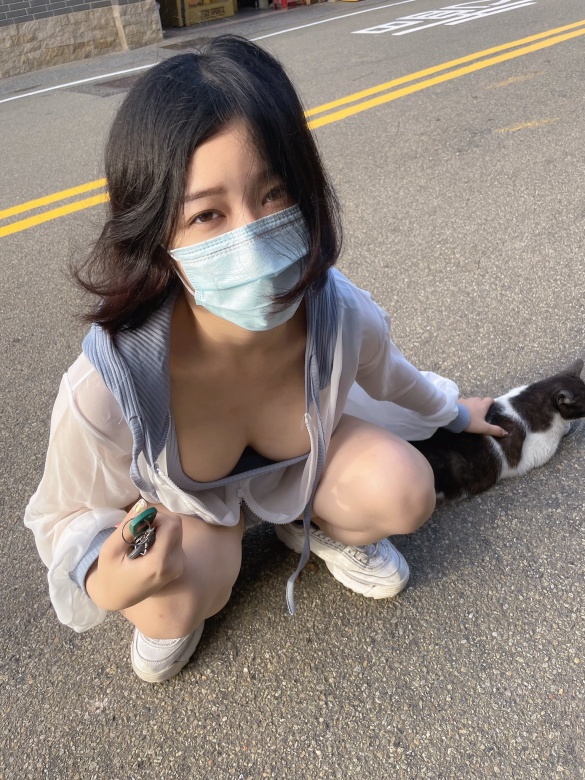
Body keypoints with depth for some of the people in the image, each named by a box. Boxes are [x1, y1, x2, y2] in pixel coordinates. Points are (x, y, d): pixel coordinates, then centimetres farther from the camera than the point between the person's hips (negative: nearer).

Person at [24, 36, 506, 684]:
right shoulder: (104, 388, -41)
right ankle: (169, 607, 10)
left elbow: (385, 376, -5)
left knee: (403, 492, -21)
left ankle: (318, 525, 12)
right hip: (175, 494, -1)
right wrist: (103, 585, -44)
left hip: (300, 458, 2)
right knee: (175, 608, -28)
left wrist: (454, 411, 17)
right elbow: (68, 515, -20)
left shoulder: (343, 316, -32)